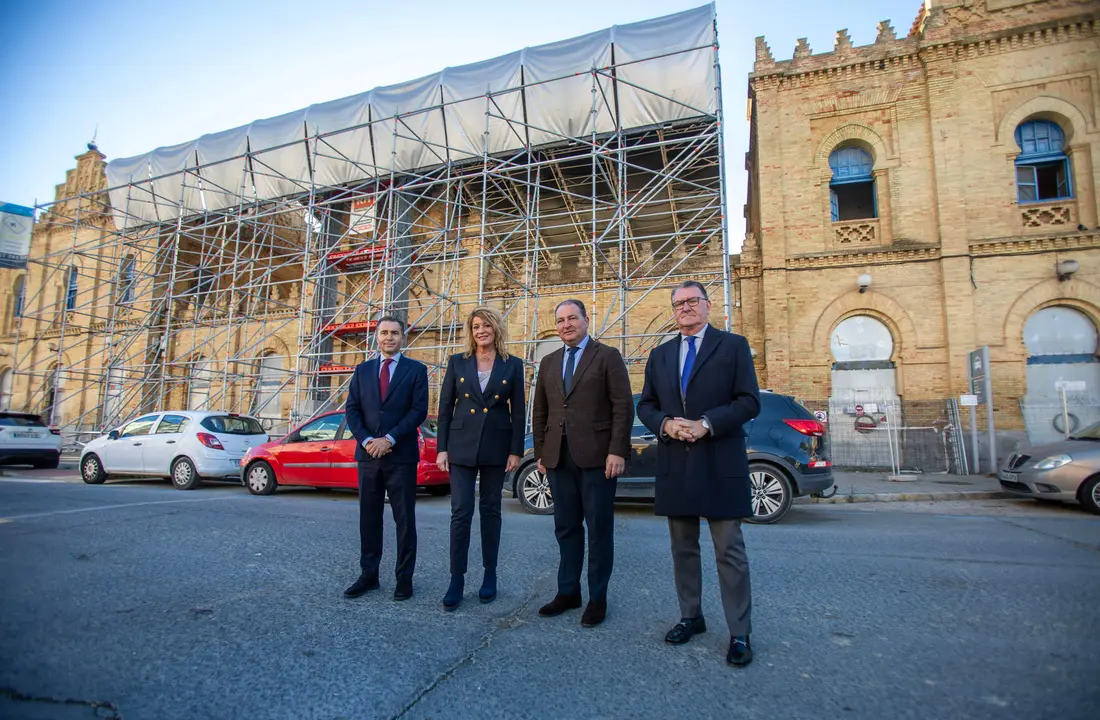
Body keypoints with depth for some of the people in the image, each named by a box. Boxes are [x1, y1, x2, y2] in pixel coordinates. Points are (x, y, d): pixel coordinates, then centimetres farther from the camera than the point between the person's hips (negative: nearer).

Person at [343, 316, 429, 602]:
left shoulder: (416, 370, 2)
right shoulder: (362, 370, 12)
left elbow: (419, 410, -7)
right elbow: (352, 409, 7)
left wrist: (389, 439, -14)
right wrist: (366, 440, -8)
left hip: (401, 455, -3)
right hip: (368, 454, 3)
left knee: (404, 519, 3)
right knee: (369, 517, 10)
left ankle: (405, 577, 13)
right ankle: (368, 574, 22)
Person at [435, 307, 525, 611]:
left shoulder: (512, 365, 2)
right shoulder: (457, 362, 4)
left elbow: (518, 411, 2)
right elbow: (445, 408, 3)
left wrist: (516, 451, -3)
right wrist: (441, 448, -2)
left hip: (496, 447, 0)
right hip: (461, 446, 0)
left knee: (490, 511, 10)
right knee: (460, 513, -2)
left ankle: (490, 575, 22)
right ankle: (456, 580, 8)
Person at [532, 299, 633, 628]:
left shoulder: (607, 356, 0)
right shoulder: (549, 362, 15)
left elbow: (623, 406, -6)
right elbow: (540, 410, 16)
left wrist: (617, 451, -13)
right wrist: (541, 452, 11)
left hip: (596, 456, -4)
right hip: (559, 458, 5)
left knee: (599, 529, 5)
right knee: (566, 527, 12)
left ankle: (597, 597, 18)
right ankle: (568, 591, 25)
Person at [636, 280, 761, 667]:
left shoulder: (733, 345, 2)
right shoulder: (660, 354, 14)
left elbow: (749, 401, -6)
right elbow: (645, 405, 11)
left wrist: (706, 424, -17)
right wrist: (665, 423, -10)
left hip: (720, 464, -4)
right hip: (674, 465, 5)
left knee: (730, 551, 2)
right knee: (683, 548, 14)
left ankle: (740, 634, 13)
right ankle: (690, 617, 29)